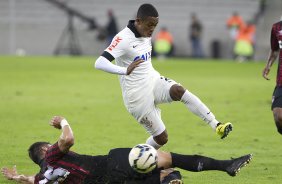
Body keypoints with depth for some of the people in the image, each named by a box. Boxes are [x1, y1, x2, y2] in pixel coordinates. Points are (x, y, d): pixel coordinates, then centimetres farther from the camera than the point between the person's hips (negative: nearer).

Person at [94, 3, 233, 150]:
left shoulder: (146, 34, 5)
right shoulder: (123, 39, -19)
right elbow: (99, 63, -30)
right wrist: (125, 70, -41)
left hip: (153, 81, 6)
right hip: (137, 95, -6)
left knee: (178, 91, -27)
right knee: (161, 138, -5)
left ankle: (215, 125, -30)